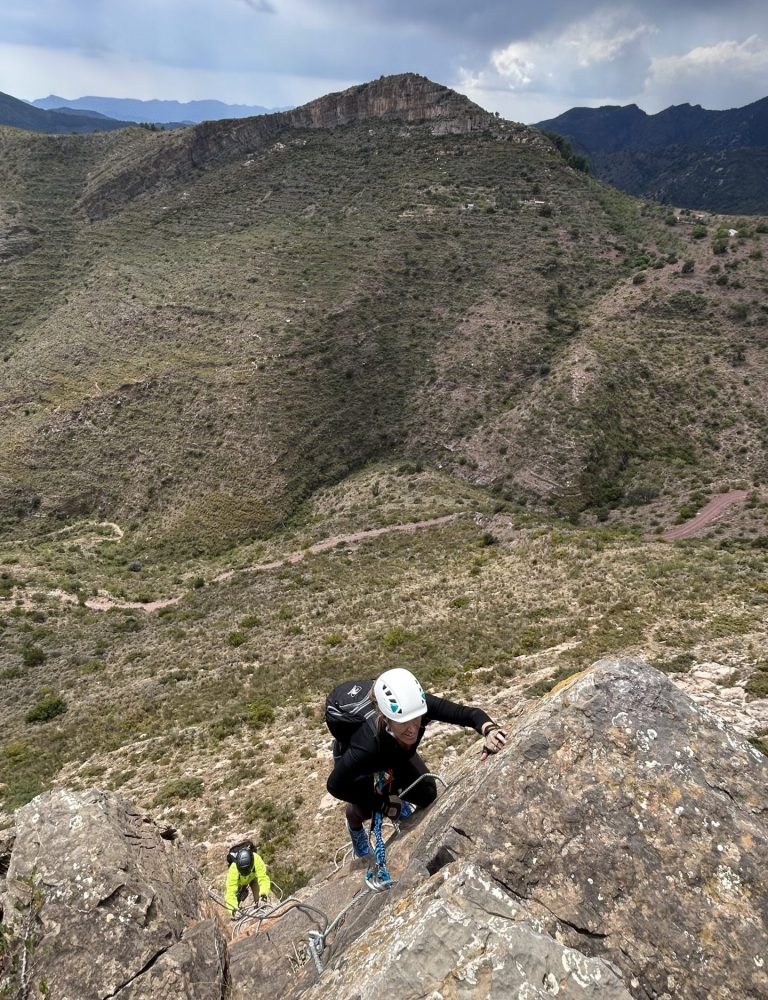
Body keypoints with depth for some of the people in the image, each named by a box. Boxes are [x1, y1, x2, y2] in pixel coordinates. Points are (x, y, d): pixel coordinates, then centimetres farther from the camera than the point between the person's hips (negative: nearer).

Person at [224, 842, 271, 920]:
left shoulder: (257, 860, -43)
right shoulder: (233, 869, -43)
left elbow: (263, 878, -41)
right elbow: (230, 892, -43)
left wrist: (264, 895, -55)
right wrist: (233, 909, -57)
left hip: (253, 877, 0)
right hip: (239, 882, 0)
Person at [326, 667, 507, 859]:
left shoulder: (421, 706, -39)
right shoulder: (367, 742, -46)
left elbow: (470, 714, -37)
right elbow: (335, 786, -33)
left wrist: (490, 730, -58)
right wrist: (381, 803, -26)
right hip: (353, 755, -3)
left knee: (427, 795, -3)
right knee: (365, 809, -10)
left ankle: (399, 805, 31)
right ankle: (355, 827, 27)